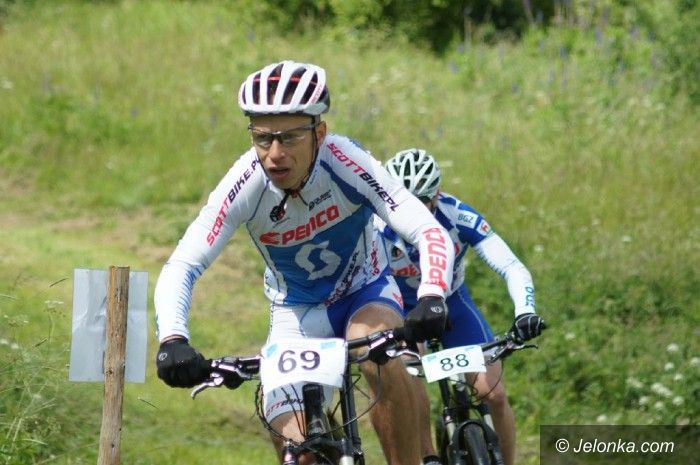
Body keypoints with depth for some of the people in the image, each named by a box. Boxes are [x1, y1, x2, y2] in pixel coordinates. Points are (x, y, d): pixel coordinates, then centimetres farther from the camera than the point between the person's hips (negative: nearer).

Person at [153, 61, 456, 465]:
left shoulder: (345, 162, -31)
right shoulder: (246, 183, -27)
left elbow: (431, 233, -35)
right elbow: (181, 268, -29)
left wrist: (431, 298, -55)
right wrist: (173, 339, -47)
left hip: (365, 291, -1)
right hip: (297, 309, 1)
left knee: (379, 359, -35)